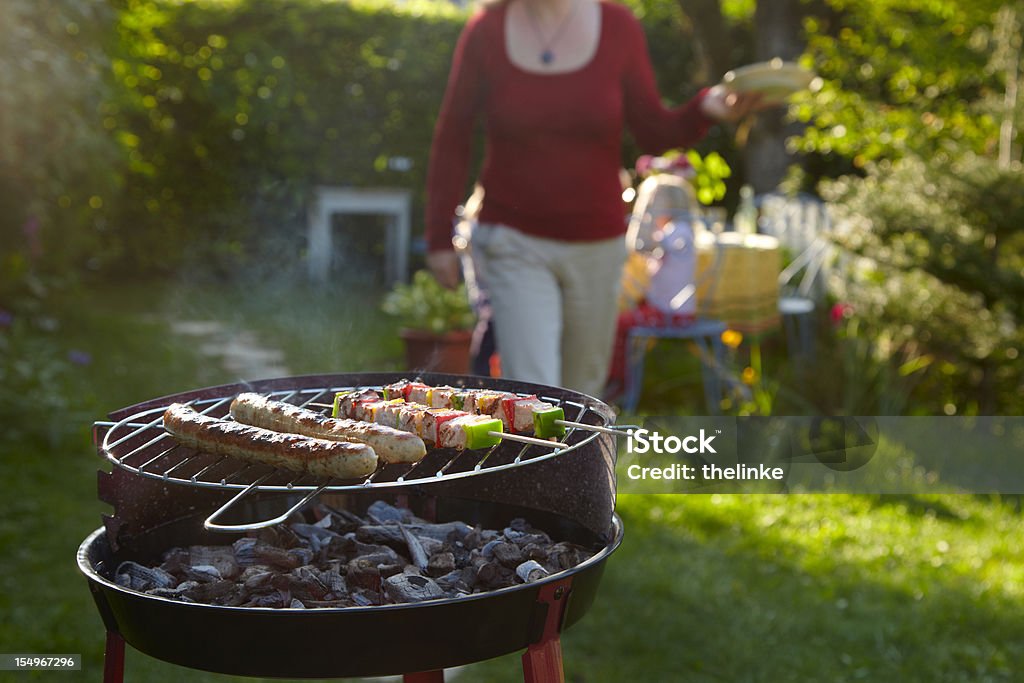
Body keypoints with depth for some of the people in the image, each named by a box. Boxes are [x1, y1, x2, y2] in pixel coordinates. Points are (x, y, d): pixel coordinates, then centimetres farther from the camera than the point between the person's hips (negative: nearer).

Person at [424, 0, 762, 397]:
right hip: (514, 242, -2)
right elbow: (451, 139, 1)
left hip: (596, 245, 3)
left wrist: (707, 108, -21)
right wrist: (439, 238, 0)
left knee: (582, 385, 17)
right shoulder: (485, 32, -7)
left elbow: (654, 134, 0)